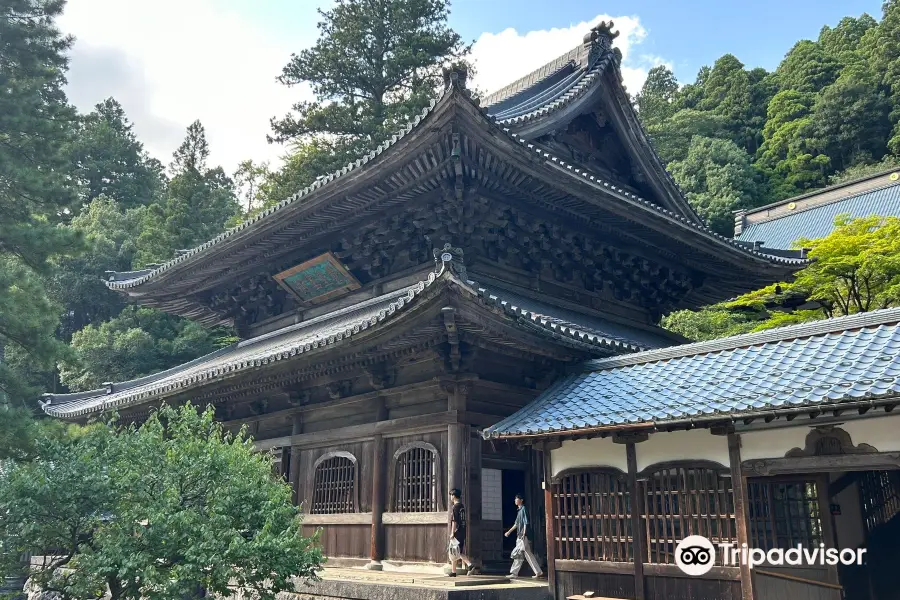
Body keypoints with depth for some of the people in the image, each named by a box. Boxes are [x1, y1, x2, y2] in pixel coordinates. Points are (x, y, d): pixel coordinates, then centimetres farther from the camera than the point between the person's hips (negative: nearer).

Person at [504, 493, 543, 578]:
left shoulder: (523, 509, -10)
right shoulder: (519, 510, 17)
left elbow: (525, 523, -17)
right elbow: (516, 524, 24)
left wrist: (523, 534, -21)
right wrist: (509, 532, 26)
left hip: (523, 536, -10)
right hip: (519, 536, 10)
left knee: (528, 554, -6)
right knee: (518, 554, 9)